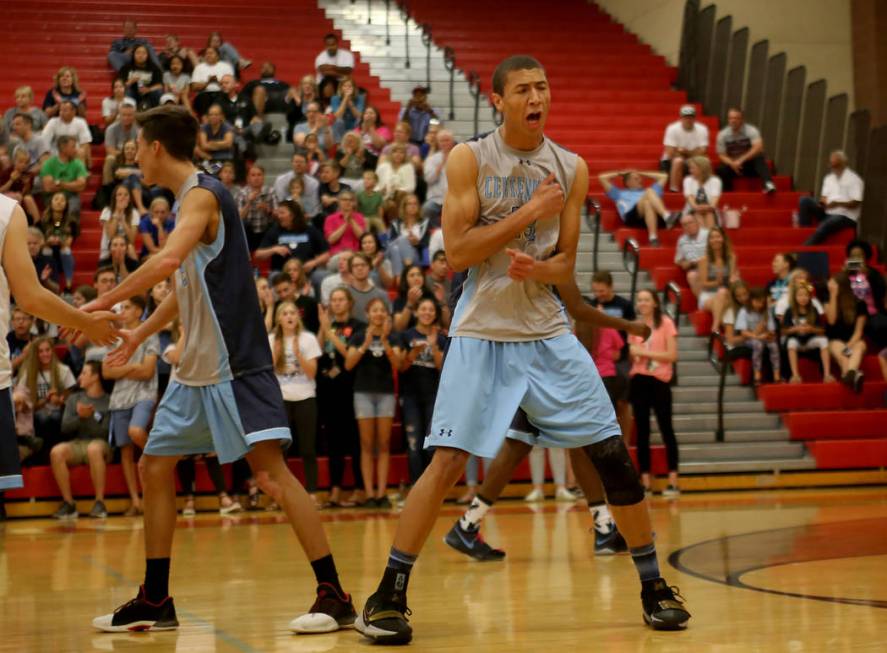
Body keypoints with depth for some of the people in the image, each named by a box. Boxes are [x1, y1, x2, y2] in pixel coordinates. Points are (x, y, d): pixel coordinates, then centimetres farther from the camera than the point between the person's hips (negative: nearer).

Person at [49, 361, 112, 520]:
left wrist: (89, 417, -15)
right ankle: (68, 503, -24)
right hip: (76, 444, 4)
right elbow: (65, 428, 7)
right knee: (56, 451, -30)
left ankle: (100, 502, -33)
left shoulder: (108, 401, 3)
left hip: (100, 443, -4)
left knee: (94, 448, -40)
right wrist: (79, 417, -10)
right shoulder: (74, 399, 17)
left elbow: (106, 432, -5)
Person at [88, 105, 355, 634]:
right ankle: (155, 603, 19)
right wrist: (141, 333, 31)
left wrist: (104, 303, -23)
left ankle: (335, 597, -10)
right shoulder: (191, 198, 17)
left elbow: (169, 261, -30)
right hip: (198, 367, 10)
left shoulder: (202, 194, -12)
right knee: (154, 468, 11)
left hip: (235, 364, -10)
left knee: (271, 472, -13)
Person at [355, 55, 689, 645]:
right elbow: (456, 253, -11)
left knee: (614, 454, 0)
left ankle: (654, 587, 14)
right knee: (448, 462, -12)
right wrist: (531, 212, -15)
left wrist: (536, 268, -17)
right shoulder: (469, 159, -4)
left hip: (547, 332, 3)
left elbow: (565, 267, 6)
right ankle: (387, 597, -1)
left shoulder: (571, 169, 5)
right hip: (483, 334, -3)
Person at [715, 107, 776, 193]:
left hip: (750, 165, -2)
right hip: (732, 165, 2)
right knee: (721, 169, -29)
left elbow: (758, 147, -28)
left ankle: (768, 184, -49)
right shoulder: (722, 135, -6)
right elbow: (722, 155, -3)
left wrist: (741, 160, -34)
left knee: (759, 158, -34)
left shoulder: (751, 130, -14)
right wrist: (732, 163, -24)